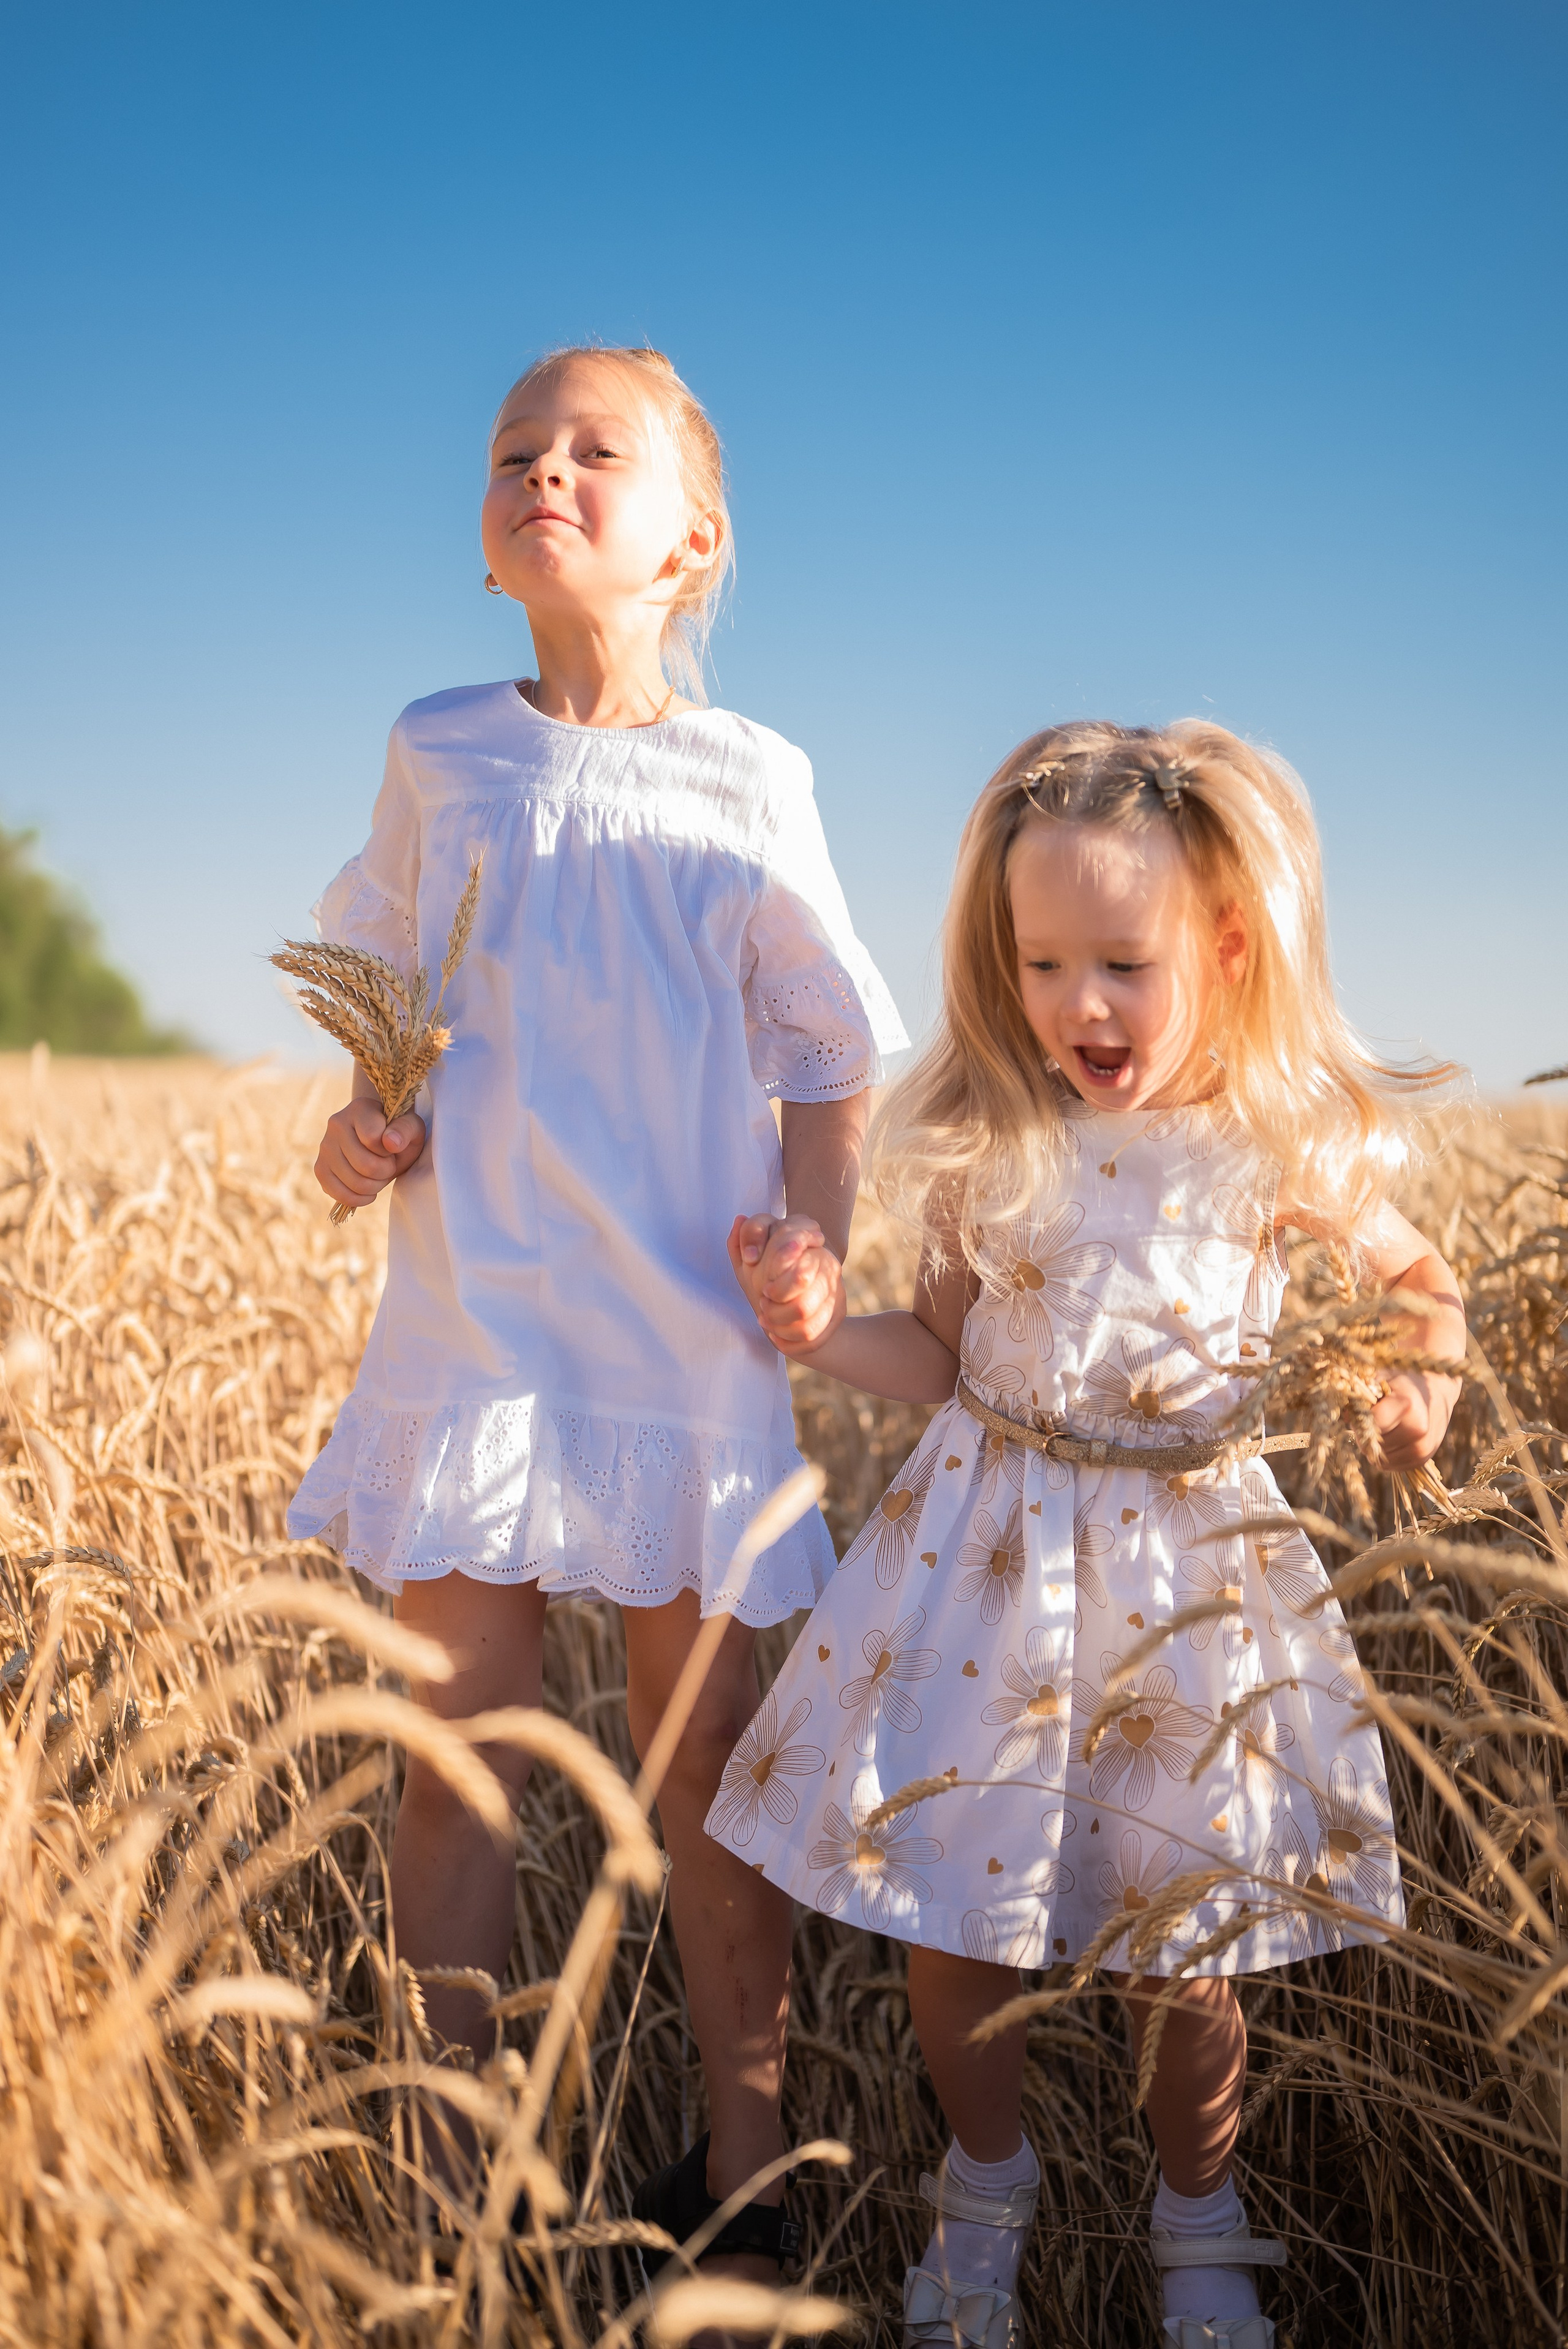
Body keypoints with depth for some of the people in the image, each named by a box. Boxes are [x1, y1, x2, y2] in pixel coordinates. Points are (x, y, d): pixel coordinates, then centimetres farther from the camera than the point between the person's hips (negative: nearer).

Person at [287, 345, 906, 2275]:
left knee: (711, 1755, 6)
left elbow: (830, 1065, 4)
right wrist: (362, 1120, -2)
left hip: (690, 1343, -1)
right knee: (459, 1744, 3)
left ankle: (747, 2185, 21)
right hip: (471, 1324, 1)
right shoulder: (435, 755, 5)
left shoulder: (751, 780, 0)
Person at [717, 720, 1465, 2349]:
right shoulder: (989, 1147, -6)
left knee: (1183, 1951, 9)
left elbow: (1419, 1283, 10)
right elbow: (942, 1356, 4)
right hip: (984, 1554, 1)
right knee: (945, 1912, 8)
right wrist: (824, 1331, -14)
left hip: (1194, 1567, -1)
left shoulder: (1285, 1150, -7)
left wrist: (1422, 1384, -9)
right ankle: (986, 2187, 36)